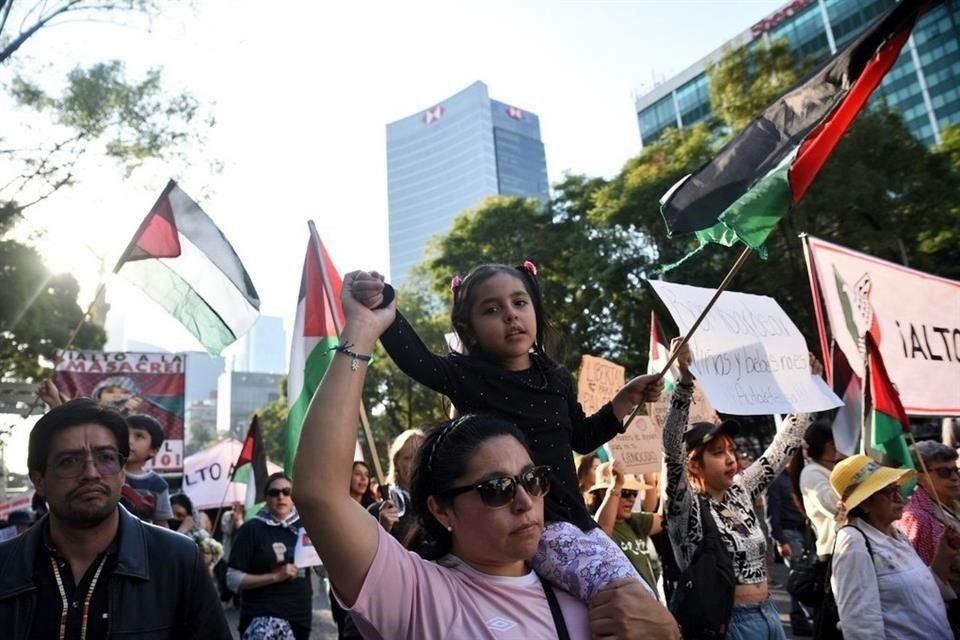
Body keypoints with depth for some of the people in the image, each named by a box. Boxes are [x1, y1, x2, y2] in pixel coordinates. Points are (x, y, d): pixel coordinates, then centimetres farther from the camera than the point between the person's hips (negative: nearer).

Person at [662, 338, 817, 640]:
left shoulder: (740, 491, 4)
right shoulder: (685, 507, -15)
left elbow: (782, 447, 10)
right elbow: (672, 451, -32)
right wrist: (685, 380, -43)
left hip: (768, 615, 7)